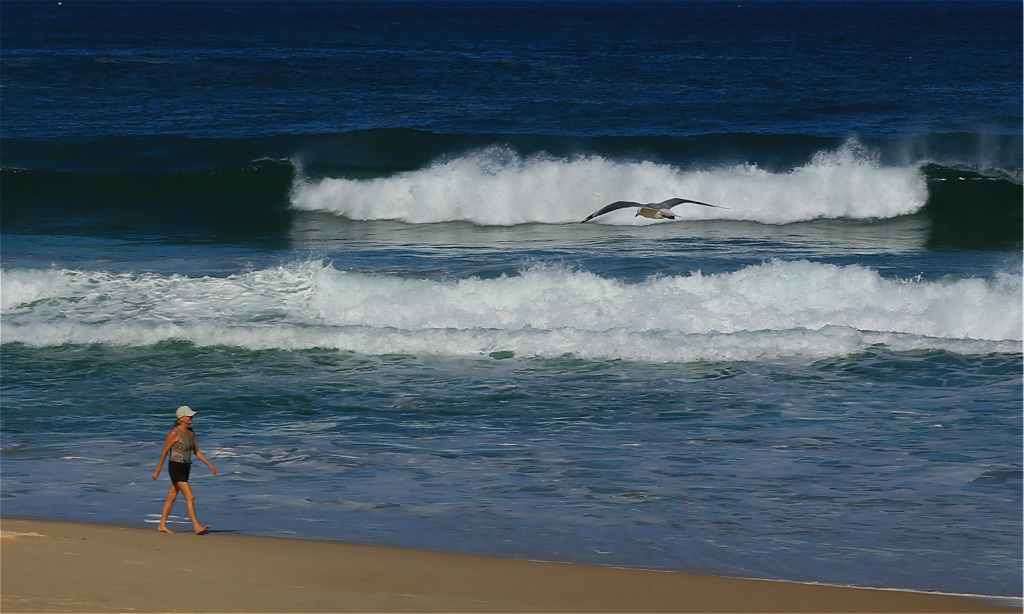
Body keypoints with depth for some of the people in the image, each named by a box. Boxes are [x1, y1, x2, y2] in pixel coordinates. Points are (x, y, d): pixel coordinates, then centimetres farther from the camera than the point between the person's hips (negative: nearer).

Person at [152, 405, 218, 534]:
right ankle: (197, 527, -14)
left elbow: (196, 451, 15)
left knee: (172, 497, 15)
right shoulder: (174, 433, -15)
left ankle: (162, 525, 23)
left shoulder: (191, 432, 7)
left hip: (185, 468, 8)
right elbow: (165, 452, -10)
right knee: (190, 497, -13)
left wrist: (209, 465, 10)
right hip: (176, 468, -8)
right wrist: (157, 471, -5)